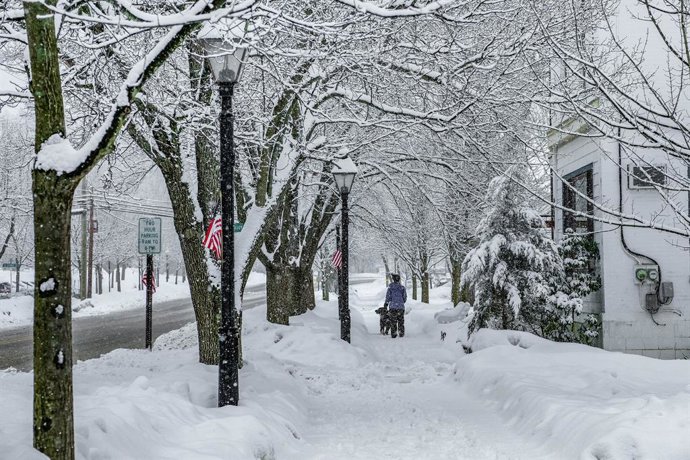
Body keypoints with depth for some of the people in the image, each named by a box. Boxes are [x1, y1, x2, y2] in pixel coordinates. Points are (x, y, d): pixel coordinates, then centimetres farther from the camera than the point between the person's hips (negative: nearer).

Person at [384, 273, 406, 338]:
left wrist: (386, 303, 13)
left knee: (393, 322, 4)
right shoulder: (402, 287, 1)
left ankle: (393, 334, 2)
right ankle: (401, 333, 8)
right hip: (401, 307, 1)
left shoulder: (390, 287, -4)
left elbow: (388, 297, -4)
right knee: (401, 321, 10)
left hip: (392, 306, -1)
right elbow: (405, 297, 3)